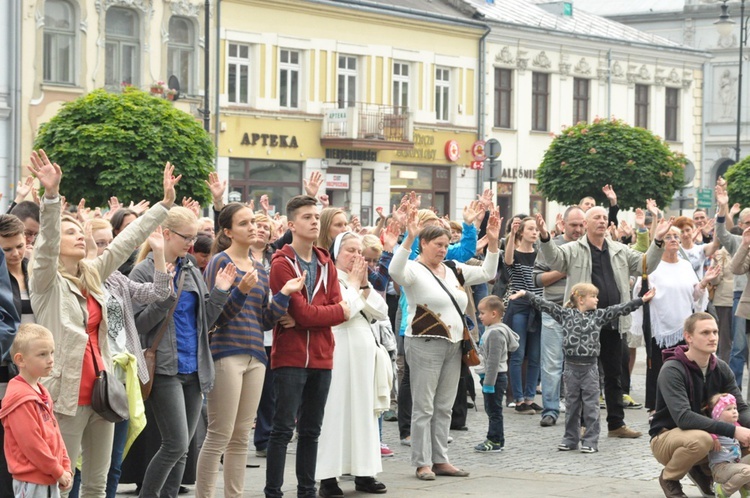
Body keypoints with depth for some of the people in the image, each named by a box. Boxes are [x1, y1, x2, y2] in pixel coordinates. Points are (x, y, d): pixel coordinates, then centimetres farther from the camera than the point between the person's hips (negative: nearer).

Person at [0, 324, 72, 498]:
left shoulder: (41, 392, 13)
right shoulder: (20, 398, -18)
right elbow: (31, 443, -20)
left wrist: (65, 467, 9)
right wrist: (58, 471, -13)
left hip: (49, 478, 10)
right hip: (31, 481, -10)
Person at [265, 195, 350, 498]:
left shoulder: (325, 263, 12)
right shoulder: (282, 263, -9)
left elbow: (338, 308, 0)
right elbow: (301, 311, -16)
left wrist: (302, 319, -14)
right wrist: (338, 311, -5)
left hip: (321, 358, 6)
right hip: (291, 357, -6)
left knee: (311, 430, 11)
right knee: (283, 429, -6)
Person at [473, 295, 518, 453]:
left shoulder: (495, 333, -19)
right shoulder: (491, 330, 14)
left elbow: (493, 361, -23)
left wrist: (488, 383, -23)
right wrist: (485, 380, 24)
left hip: (495, 377, -10)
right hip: (490, 378, 10)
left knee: (494, 410, -4)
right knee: (491, 410, 15)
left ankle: (495, 441, 0)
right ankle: (496, 440, 21)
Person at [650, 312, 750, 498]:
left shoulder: (721, 369, -3)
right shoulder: (672, 371, -23)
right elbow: (683, 418, -34)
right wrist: (732, 430, -40)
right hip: (666, 437, -6)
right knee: (700, 439, -38)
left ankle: (703, 470, 9)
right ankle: (669, 478, -7)